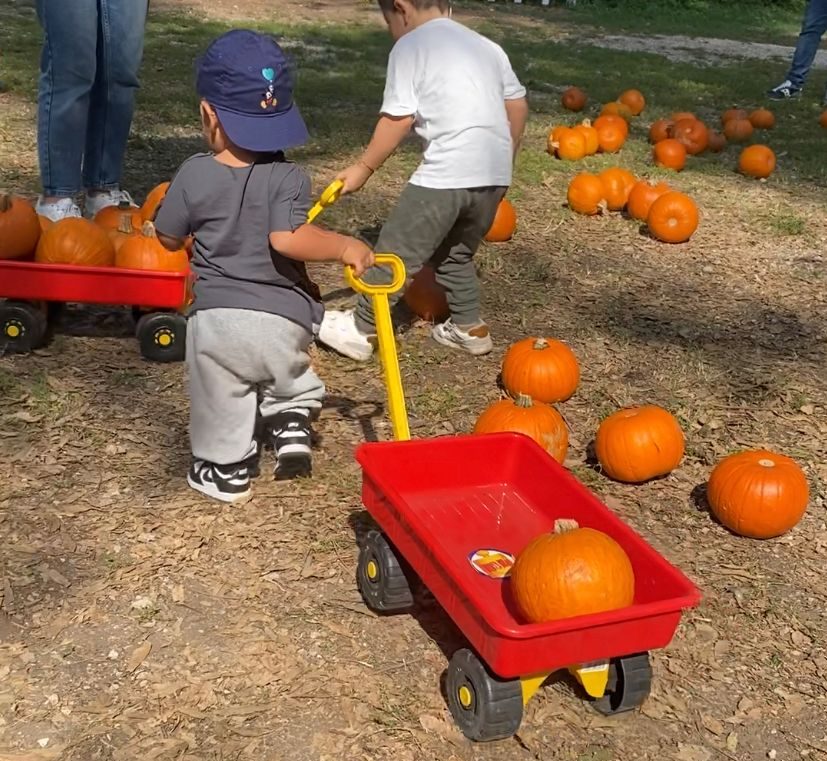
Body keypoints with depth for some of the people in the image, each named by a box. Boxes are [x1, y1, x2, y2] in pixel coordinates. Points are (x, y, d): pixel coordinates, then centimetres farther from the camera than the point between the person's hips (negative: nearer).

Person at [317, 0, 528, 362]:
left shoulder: (409, 47, 1)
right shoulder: (488, 46, 21)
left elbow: (398, 119, -6)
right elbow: (517, 107, 22)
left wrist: (364, 167, 3)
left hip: (445, 174, -7)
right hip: (495, 174, 7)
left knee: (397, 252, 6)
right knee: (456, 253, 26)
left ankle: (360, 329, 15)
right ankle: (469, 328, 31)